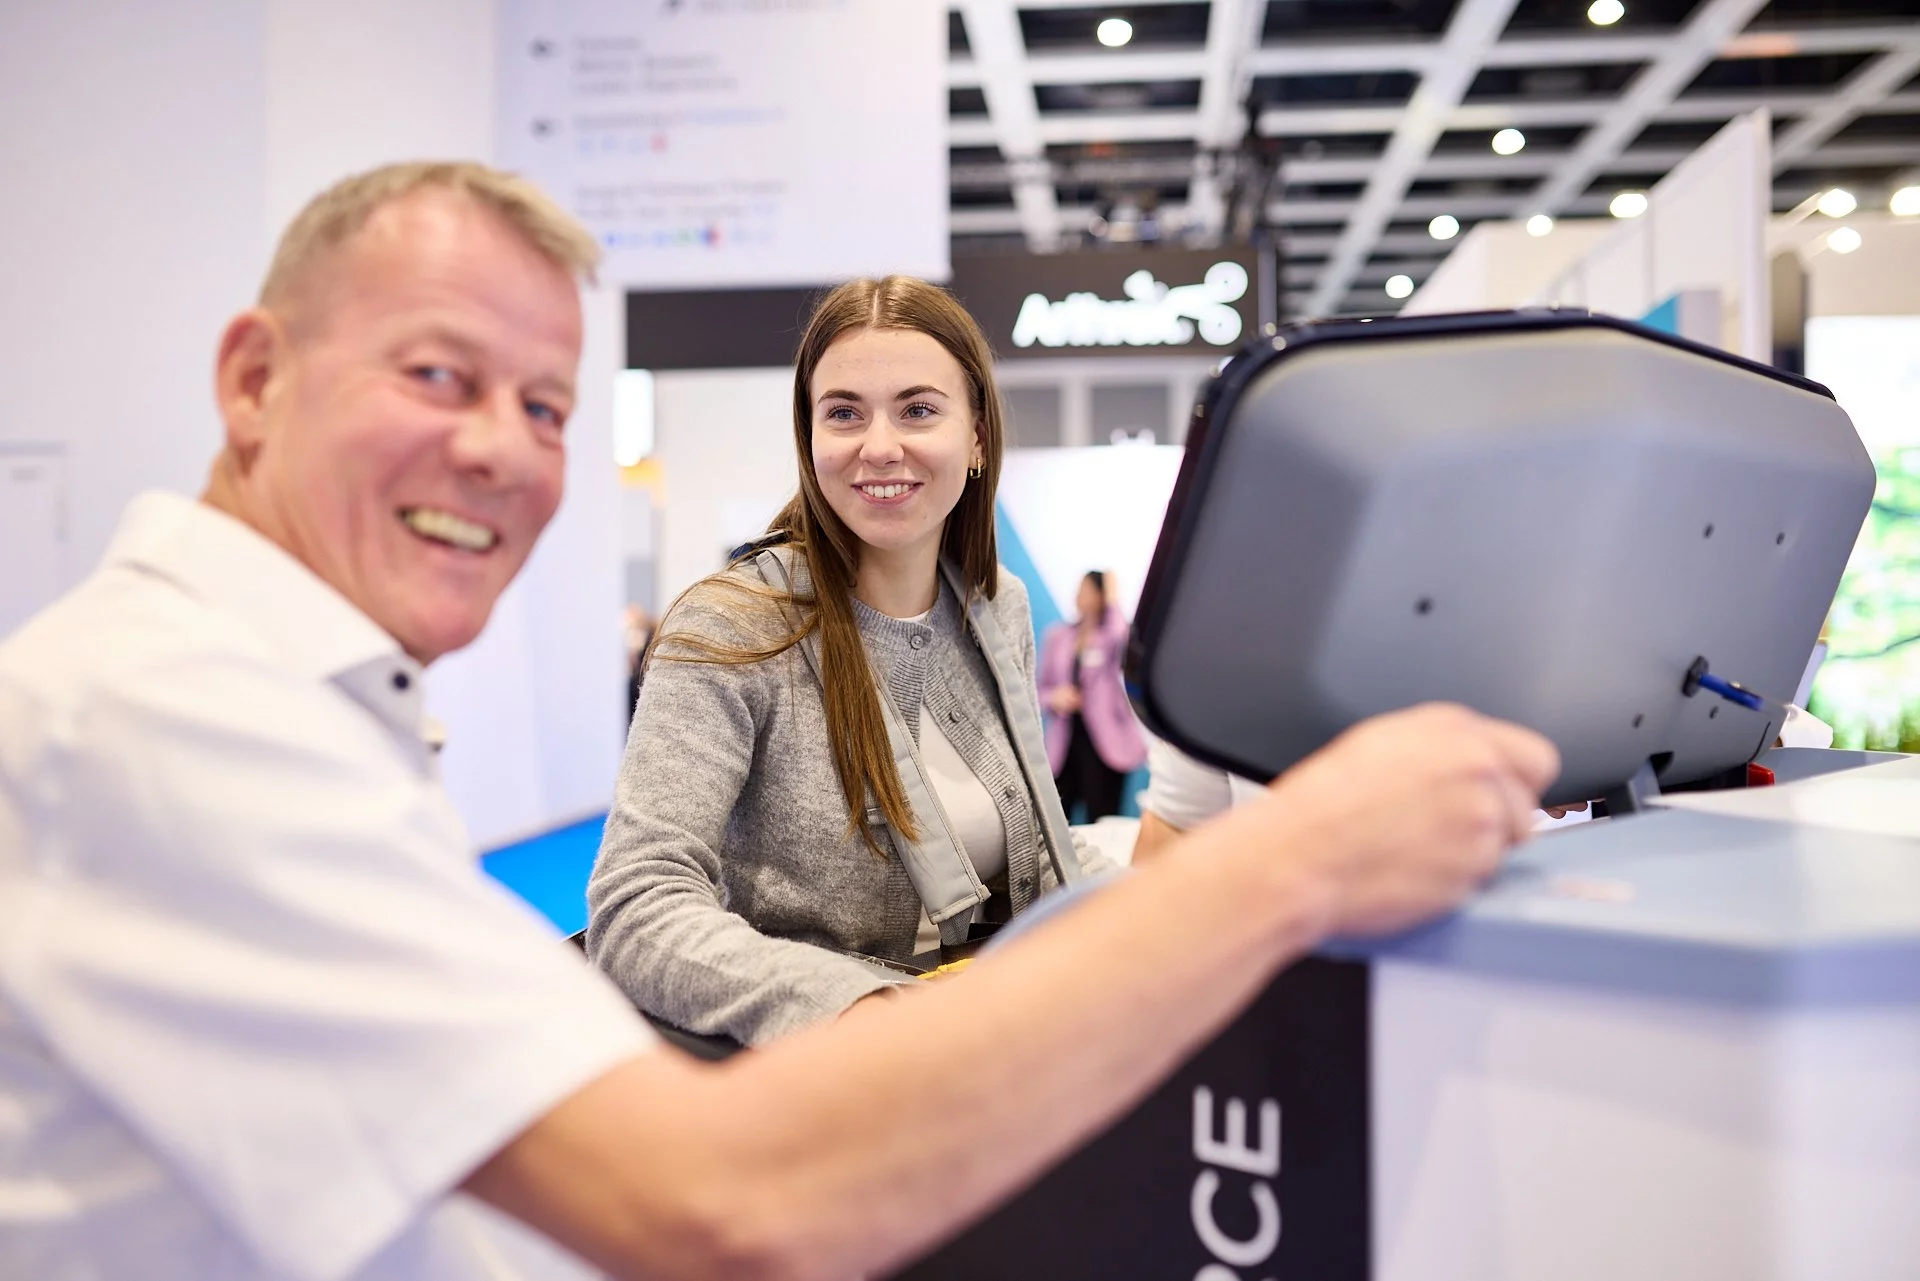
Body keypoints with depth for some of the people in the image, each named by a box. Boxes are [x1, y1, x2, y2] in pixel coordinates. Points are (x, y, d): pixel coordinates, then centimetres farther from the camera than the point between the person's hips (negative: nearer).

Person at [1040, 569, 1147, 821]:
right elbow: (1042, 689, 16)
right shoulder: (1058, 635, 11)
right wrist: (1055, 697, -7)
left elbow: (1121, 639, -27)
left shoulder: (1114, 636, 0)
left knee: (1100, 824, -4)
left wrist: (1112, 601, -13)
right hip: (1064, 743, 4)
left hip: (1104, 742, -3)